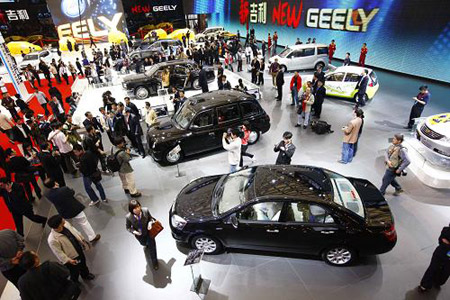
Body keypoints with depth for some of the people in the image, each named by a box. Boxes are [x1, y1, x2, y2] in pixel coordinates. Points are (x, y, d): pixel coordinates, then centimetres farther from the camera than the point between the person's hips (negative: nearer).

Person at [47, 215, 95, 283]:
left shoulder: (65, 224, -20)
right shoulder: (52, 240, -37)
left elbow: (74, 231, 0)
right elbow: (59, 253, -25)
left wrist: (82, 240, 8)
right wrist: (68, 260, -23)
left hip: (79, 249, 6)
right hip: (72, 258, -6)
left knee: (83, 265, 32)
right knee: (75, 273, 21)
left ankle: (86, 275, 63)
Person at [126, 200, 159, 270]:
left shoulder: (145, 210, -31)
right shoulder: (128, 217, -31)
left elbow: (150, 218, -10)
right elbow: (128, 227, -13)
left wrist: (150, 223, -30)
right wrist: (134, 231, -29)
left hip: (149, 232, -1)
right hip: (139, 235, 2)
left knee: (152, 247, 9)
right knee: (143, 243, 33)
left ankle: (154, 262, 37)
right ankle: (146, 245, 74)